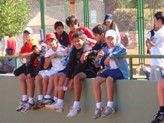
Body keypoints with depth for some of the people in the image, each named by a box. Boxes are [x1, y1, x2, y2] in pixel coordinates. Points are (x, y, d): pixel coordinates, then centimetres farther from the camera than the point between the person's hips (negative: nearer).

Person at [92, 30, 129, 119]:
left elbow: (123, 50, -26)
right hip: (109, 69, 6)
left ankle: (110, 106, -29)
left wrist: (110, 56, -28)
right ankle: (99, 107, -16)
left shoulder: (119, 46, 0)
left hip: (120, 70, -6)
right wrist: (99, 58, -6)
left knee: (109, 79, -34)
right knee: (96, 81, -17)